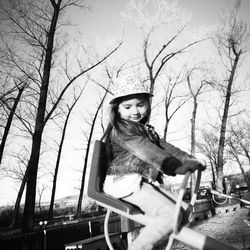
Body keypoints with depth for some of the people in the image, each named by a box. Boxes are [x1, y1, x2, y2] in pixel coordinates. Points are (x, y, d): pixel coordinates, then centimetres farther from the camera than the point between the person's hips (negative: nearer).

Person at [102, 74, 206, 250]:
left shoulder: (146, 129, 20)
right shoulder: (121, 128, -12)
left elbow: (164, 146, 11)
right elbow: (146, 151, -26)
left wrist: (188, 159, -2)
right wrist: (176, 167, -35)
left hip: (142, 182, 9)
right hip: (126, 182, -9)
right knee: (171, 214, -21)